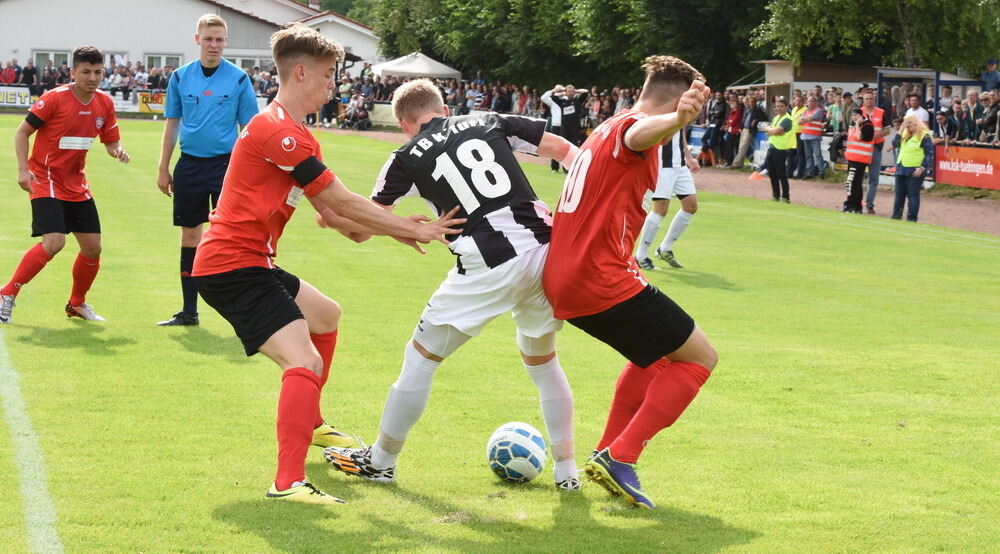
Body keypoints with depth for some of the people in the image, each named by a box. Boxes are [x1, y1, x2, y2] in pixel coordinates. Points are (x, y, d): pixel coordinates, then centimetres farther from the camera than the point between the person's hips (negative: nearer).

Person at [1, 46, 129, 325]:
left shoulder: (105, 104, 2)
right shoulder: (54, 98, -14)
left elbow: (111, 142, 13)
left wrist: (118, 152, -12)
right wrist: (23, 169, -19)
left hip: (76, 184, 6)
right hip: (46, 180, -6)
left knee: (93, 248, 5)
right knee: (54, 242, -22)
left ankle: (77, 304, 28)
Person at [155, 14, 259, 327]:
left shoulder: (239, 79, -1)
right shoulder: (181, 77, 5)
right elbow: (171, 124, 11)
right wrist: (163, 170, 8)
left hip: (226, 164, -3)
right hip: (189, 165, 3)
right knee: (190, 235, 8)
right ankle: (189, 311, 16)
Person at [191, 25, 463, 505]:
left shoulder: (290, 131, 16)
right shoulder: (278, 131, -19)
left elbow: (332, 213, 13)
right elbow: (342, 203, -16)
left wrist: (397, 229, 4)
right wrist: (413, 229, -8)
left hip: (251, 263, 11)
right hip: (232, 268, -11)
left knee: (326, 316, 31)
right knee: (306, 363, -24)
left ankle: (309, 424, 45)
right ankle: (288, 482, -29)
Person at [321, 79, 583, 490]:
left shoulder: (408, 157, 9)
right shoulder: (491, 123, 15)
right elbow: (565, 150, 9)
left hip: (489, 267, -4)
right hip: (548, 250, 4)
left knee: (421, 356, 15)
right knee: (542, 360, 26)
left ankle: (379, 461, 25)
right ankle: (566, 471, 27)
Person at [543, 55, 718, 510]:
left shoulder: (603, 131, 20)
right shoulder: (629, 127, -11)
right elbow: (643, 132, -38)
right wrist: (677, 119, -60)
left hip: (563, 282, 10)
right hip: (601, 281, -10)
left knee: (654, 356, 28)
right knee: (700, 357, -2)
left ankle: (607, 457, 26)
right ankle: (620, 458, -7)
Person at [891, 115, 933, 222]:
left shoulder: (924, 136, -8)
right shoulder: (904, 135, 15)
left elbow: (929, 154, -10)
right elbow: (895, 144, 4)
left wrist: (922, 168, -17)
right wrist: (900, 131, -1)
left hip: (915, 171, -7)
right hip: (901, 169, 7)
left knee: (913, 196, -2)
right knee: (899, 195, 11)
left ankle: (911, 219, 1)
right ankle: (896, 217, 18)